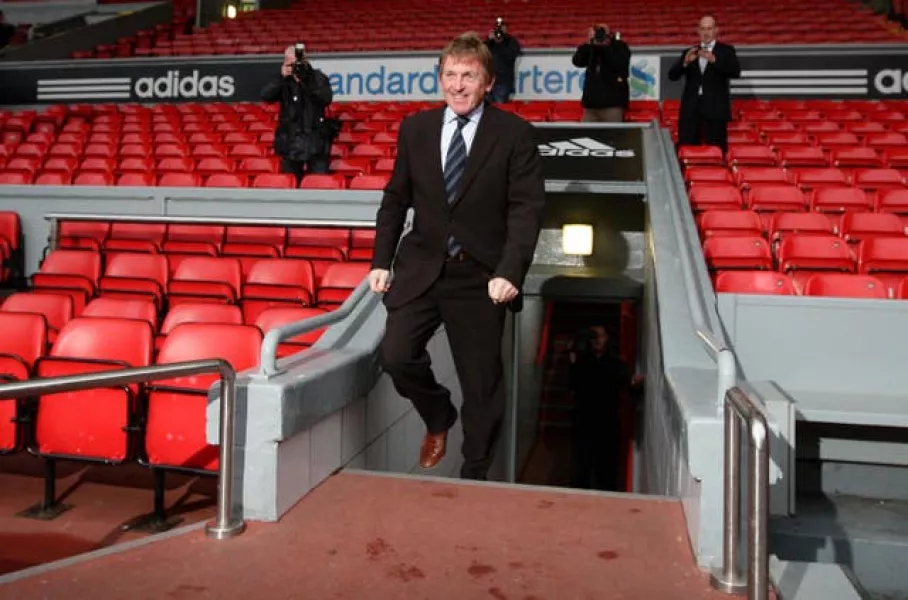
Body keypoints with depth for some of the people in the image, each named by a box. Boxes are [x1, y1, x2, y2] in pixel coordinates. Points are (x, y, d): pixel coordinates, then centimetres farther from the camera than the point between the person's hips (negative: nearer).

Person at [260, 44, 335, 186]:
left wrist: (308, 80, -27)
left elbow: (327, 99, -17)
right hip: (291, 142, 2)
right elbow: (265, 96, -12)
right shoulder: (283, 81, 4)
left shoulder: (318, 77, 0)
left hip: (316, 142, -2)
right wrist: (281, 77, -24)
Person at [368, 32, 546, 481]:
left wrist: (510, 272, -22)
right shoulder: (415, 128, 7)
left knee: (482, 384, 6)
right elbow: (396, 199, 12)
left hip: (480, 274, -2)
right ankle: (438, 417, 23)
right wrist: (381, 261, 5)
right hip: (421, 267, 3)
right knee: (395, 356, -10)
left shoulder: (514, 133, -4)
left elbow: (527, 209, -9)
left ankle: (474, 476, 27)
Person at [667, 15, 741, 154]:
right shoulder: (689, 52, 15)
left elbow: (736, 72, -9)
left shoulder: (726, 50, 7)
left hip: (715, 108, -2)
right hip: (691, 108, 3)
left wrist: (714, 60, -22)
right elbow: (672, 76, 6)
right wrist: (685, 62, -13)